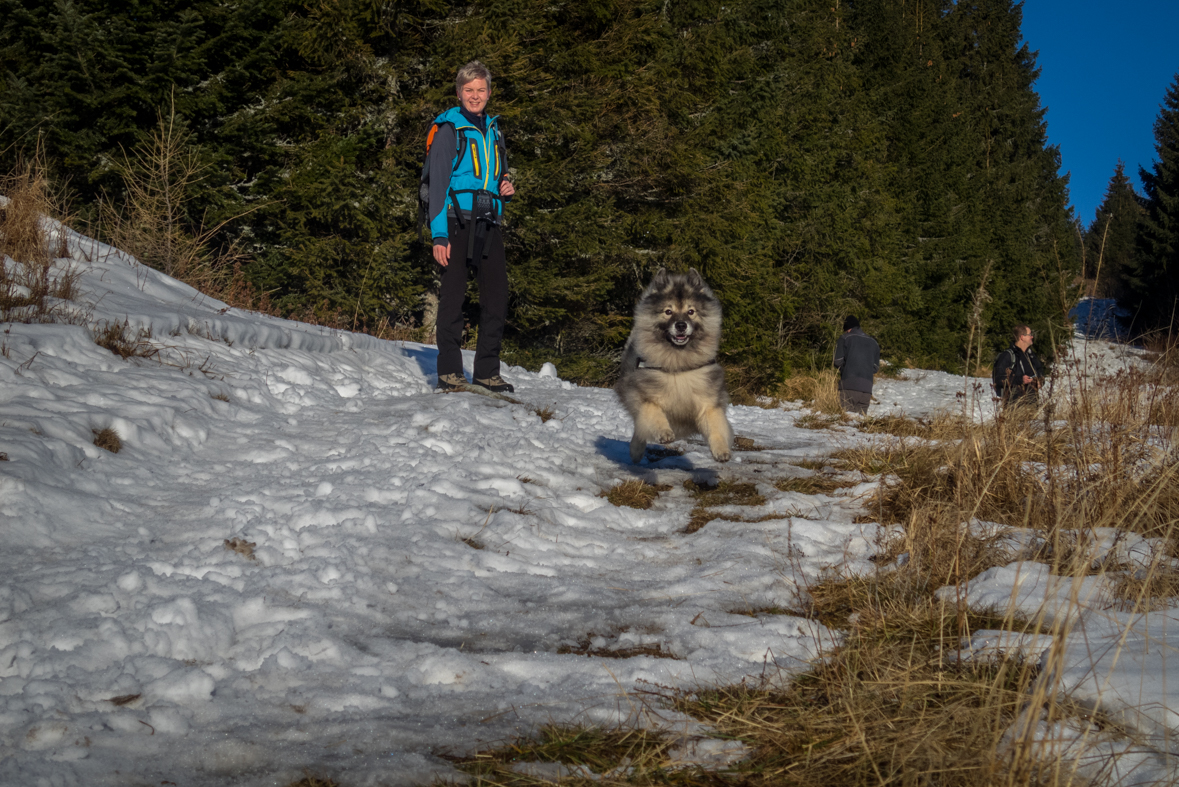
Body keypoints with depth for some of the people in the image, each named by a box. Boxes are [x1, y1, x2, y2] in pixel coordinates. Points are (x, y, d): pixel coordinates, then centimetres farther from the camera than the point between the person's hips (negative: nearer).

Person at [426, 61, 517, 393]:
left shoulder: (493, 130, 19)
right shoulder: (448, 129, -1)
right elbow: (438, 183, -6)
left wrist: (506, 188, 7)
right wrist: (438, 234, -14)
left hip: (488, 225, 6)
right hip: (457, 221, -6)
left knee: (497, 295, 2)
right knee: (453, 295, -5)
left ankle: (487, 371, 10)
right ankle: (449, 372, 2)